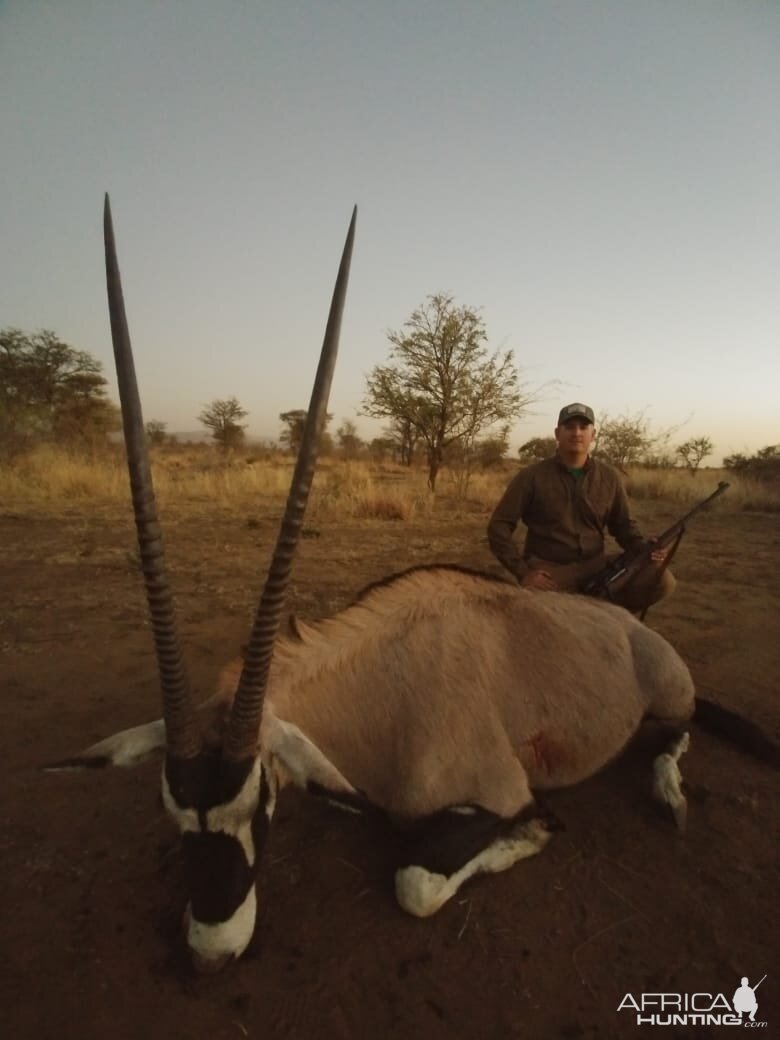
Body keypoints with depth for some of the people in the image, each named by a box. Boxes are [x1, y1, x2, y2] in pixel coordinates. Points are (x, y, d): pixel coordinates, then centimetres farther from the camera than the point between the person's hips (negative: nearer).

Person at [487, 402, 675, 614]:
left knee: (662, 579, -17)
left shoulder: (610, 477, 5)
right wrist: (522, 572, -15)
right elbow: (499, 526, -5)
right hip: (549, 570, -3)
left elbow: (623, 525, 15)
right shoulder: (532, 477, -5)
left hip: (596, 565, 4)